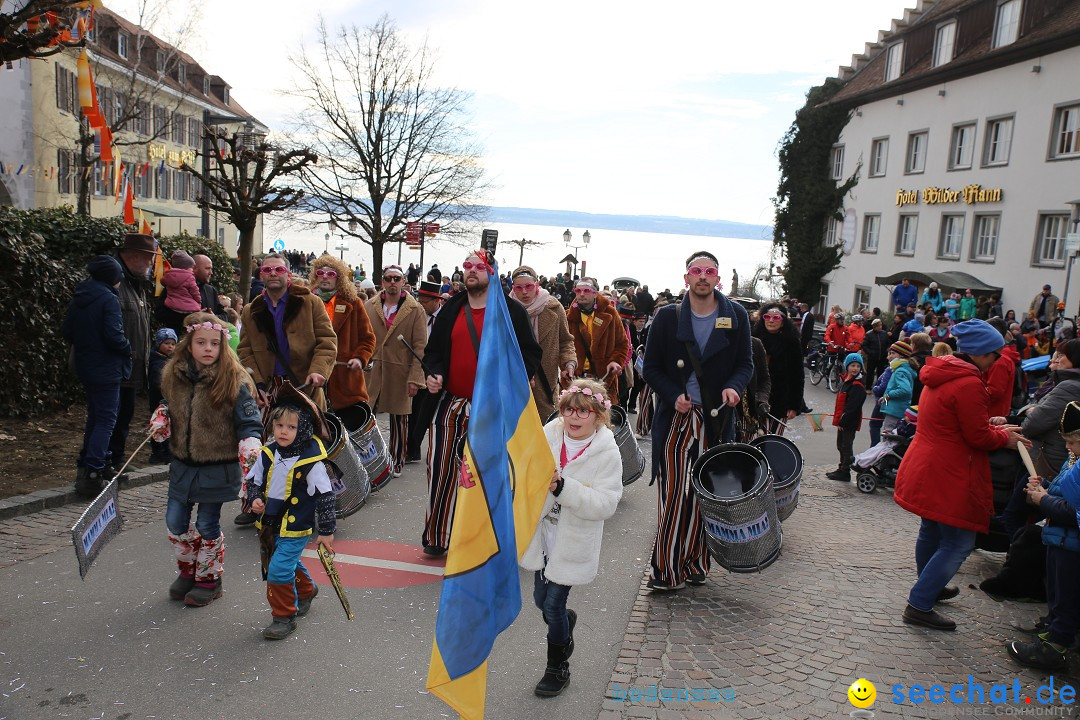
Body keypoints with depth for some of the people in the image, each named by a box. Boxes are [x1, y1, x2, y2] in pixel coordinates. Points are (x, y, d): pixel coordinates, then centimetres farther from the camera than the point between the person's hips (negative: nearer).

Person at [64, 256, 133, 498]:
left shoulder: (78, 299, 8)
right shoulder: (109, 299, -16)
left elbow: (67, 332, 12)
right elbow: (113, 335, -23)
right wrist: (127, 349, -6)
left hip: (85, 367, 8)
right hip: (106, 369, -8)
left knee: (95, 416, 20)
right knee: (106, 420, -4)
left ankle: (86, 465, 27)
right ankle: (92, 474, -10)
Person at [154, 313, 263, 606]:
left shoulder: (235, 381, -15)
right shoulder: (173, 376, 0)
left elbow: (249, 424, -13)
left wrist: (250, 446, -30)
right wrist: (162, 424, -2)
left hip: (218, 468, -5)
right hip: (182, 464, 5)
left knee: (207, 525, 7)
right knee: (175, 521, 12)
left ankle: (209, 579, 28)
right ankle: (188, 570, 37)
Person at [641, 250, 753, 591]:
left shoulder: (736, 316, 4)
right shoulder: (667, 317, 0)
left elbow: (745, 363, 8)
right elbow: (651, 367, 3)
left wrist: (735, 386, -13)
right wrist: (673, 396, -12)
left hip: (715, 420, 2)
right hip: (676, 419, -1)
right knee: (674, 494, -4)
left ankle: (695, 563, 21)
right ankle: (666, 568, 6)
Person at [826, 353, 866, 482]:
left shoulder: (858, 386, -17)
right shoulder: (845, 380, 11)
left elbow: (852, 407, -21)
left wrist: (843, 421, -19)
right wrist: (838, 419, 13)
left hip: (850, 422, -9)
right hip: (842, 421, 9)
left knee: (847, 446, -1)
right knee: (841, 445, 18)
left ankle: (845, 472, 8)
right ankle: (841, 469, 31)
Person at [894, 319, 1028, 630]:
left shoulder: (941, 375, 9)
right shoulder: (969, 384, -21)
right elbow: (978, 437, -17)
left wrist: (994, 428, 11)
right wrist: (1005, 437, 1)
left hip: (924, 470, 10)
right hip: (948, 477, -10)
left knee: (932, 531, 25)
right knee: (959, 543, -1)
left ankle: (930, 587, 44)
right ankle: (919, 605, 1)